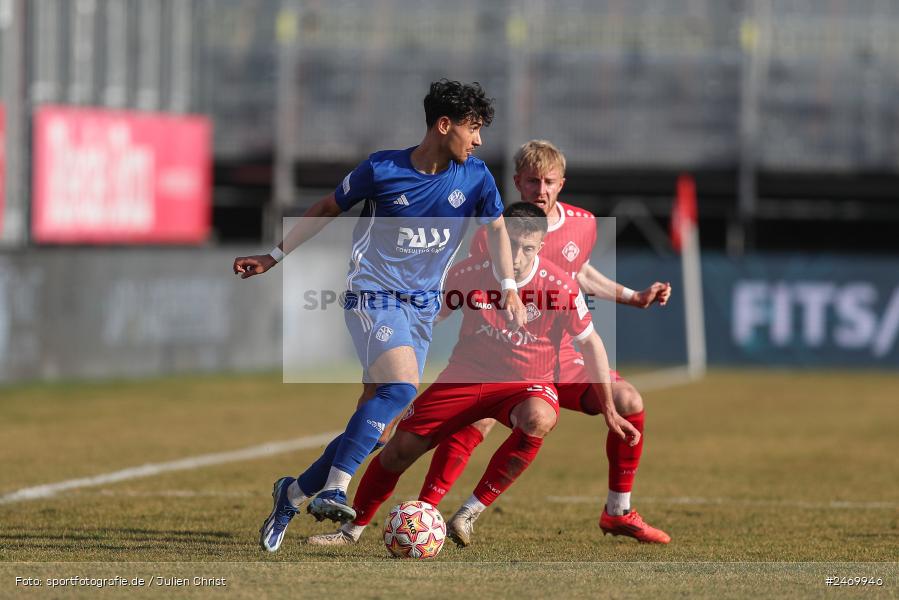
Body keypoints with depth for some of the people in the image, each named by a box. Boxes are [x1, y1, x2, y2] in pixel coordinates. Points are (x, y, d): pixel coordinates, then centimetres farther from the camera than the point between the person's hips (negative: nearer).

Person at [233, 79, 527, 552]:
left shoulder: (474, 176, 0)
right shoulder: (382, 169, -8)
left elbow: (496, 228, 5)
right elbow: (328, 209, 5)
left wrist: (508, 289, -13)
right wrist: (274, 257, 9)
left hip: (422, 305, 5)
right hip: (373, 294, -5)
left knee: (379, 415, 0)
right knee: (401, 387, -29)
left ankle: (294, 492, 16)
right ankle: (333, 491, -29)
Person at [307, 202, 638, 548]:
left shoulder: (560, 286, -17)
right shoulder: (468, 275, -13)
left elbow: (590, 343, -2)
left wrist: (609, 411, 1)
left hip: (528, 384, -2)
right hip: (466, 375, 2)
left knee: (539, 419, -38)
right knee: (401, 447, -7)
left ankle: (469, 515, -27)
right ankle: (352, 530, 17)